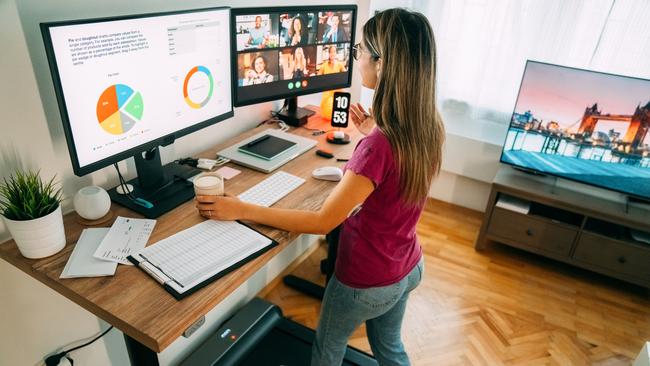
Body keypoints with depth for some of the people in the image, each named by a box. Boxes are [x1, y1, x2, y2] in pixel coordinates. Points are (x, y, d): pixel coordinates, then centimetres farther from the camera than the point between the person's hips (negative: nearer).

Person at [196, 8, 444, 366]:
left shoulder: (378, 146, -35)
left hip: (367, 281, -7)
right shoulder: (428, 125, -10)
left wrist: (241, 209, -22)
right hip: (409, 268, 7)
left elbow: (322, 221, -28)